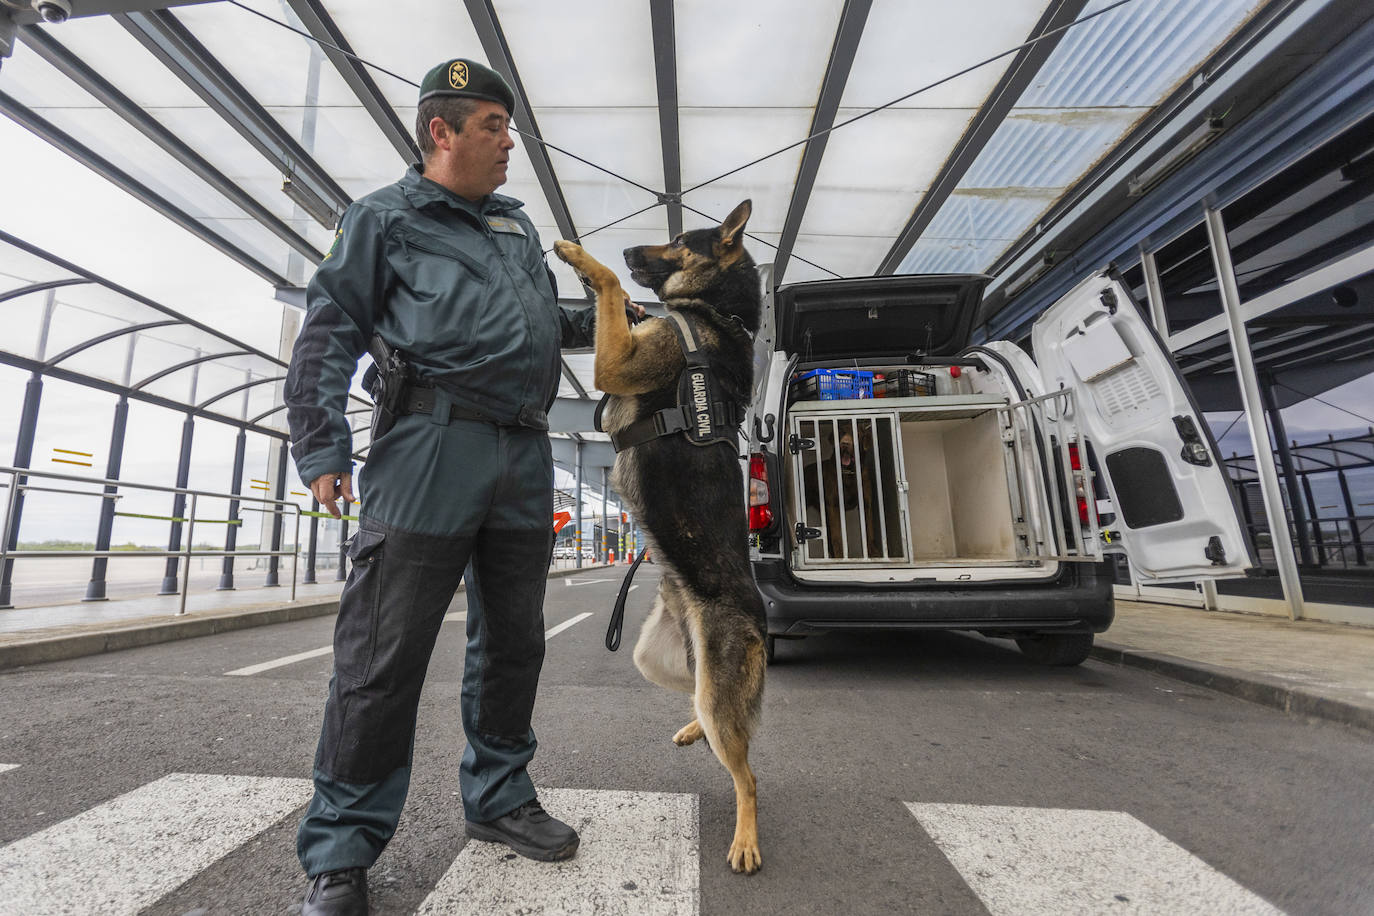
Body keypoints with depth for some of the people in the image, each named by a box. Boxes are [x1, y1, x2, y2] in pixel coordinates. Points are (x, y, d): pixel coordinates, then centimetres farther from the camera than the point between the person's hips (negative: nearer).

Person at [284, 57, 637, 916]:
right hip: (431, 450, -5)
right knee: (386, 651, -2)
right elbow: (331, 331, 3)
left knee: (514, 641, 11)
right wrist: (322, 447, -7)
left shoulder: (519, 224, 27)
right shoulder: (386, 216, 10)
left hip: (526, 459, 6)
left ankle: (499, 797, 29)